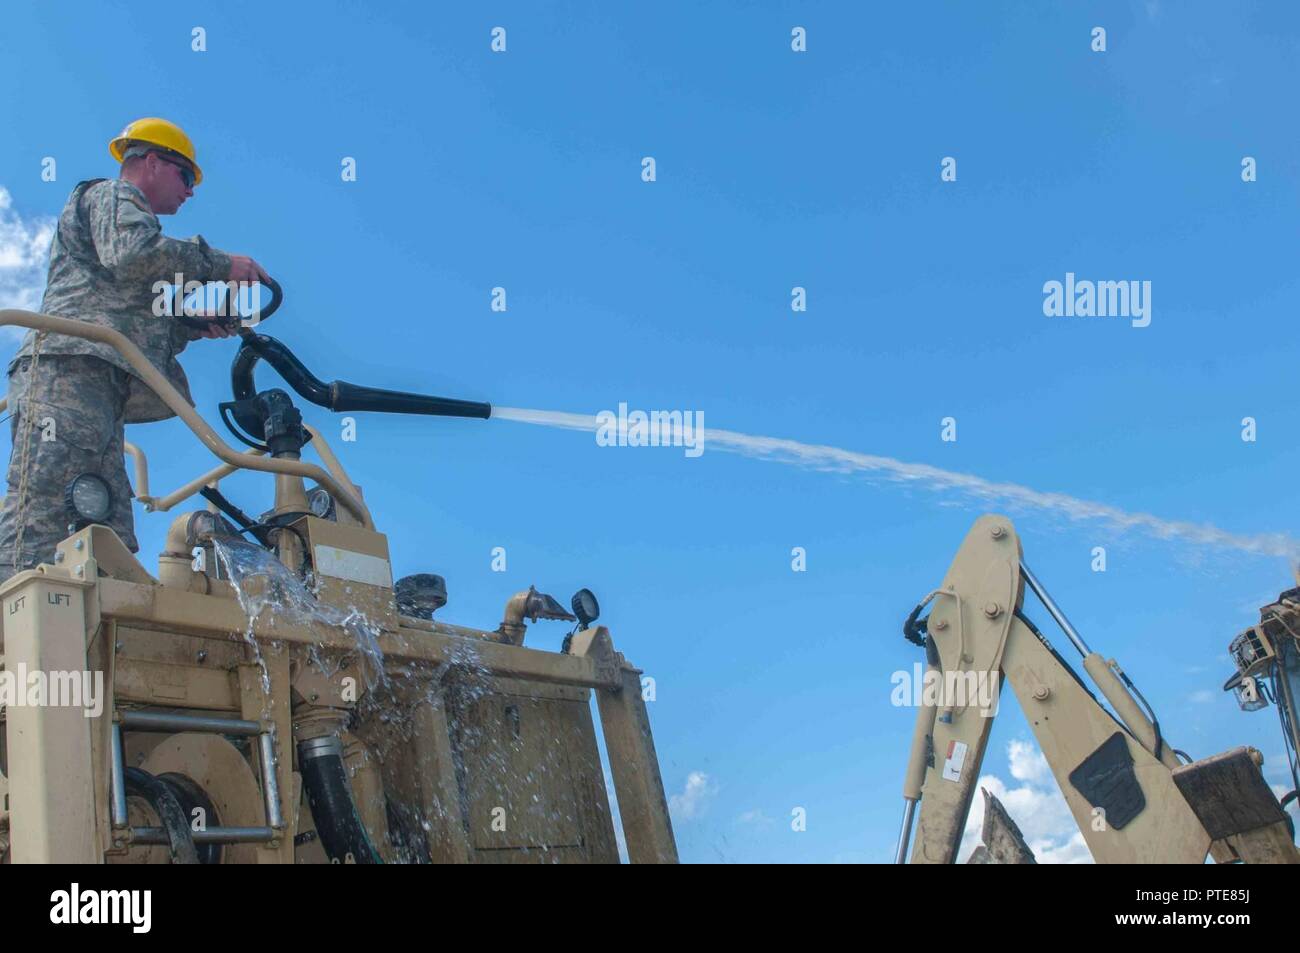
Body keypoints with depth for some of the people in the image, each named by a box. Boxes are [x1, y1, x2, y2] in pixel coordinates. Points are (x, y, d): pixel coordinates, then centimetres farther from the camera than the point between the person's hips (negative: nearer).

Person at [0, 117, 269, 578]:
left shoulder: (119, 209, 41)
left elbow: (135, 325, 33)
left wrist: (191, 326, 18)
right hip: (68, 366, -10)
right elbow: (132, 252, -11)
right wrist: (220, 264, -3)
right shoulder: (113, 196, 14)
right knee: (43, 516, -24)